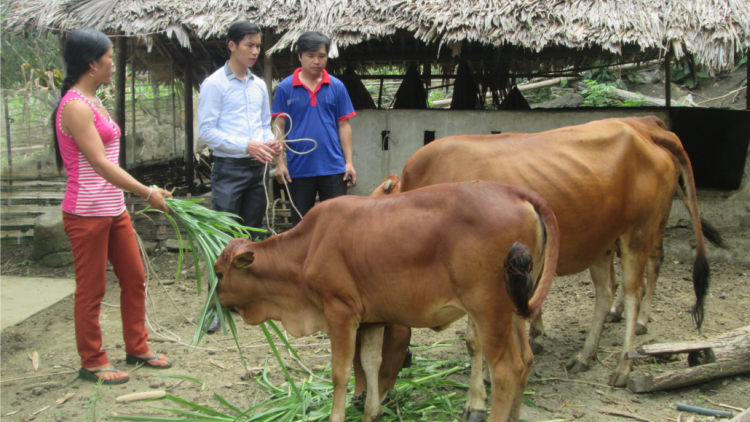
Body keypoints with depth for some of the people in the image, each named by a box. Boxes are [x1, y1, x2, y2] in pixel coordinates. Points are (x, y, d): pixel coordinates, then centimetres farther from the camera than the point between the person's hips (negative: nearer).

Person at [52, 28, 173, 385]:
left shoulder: (93, 103, 12)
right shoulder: (75, 107, -17)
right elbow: (100, 164, -23)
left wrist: (145, 192, 13)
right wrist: (147, 193, -21)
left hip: (113, 208, 10)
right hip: (87, 213, -10)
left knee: (134, 278, 16)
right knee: (91, 289, 3)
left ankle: (137, 348, 30)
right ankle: (92, 363, 17)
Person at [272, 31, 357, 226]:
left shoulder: (337, 87, 4)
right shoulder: (285, 88, 0)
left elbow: (344, 125, 6)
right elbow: (279, 126, 2)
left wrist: (349, 162, 1)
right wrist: (280, 162, -3)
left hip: (333, 167, 1)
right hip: (299, 169, 0)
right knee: (300, 224, 10)